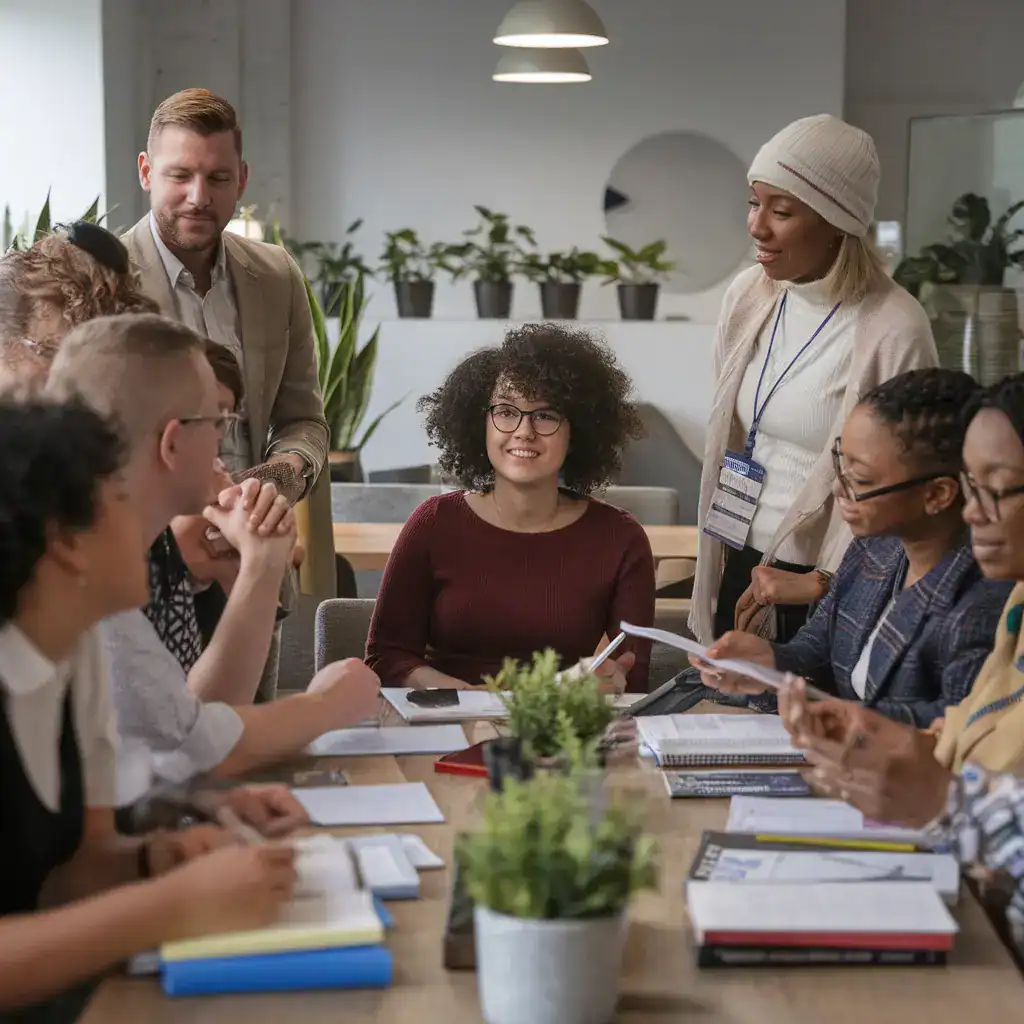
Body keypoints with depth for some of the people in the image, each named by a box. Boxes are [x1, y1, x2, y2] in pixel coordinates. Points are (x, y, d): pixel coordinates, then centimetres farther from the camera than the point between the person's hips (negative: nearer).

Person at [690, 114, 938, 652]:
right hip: (741, 571, 6)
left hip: (828, 591, -6)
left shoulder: (893, 329, -18)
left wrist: (825, 581, -18)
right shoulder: (747, 296, 3)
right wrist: (714, 569, 15)